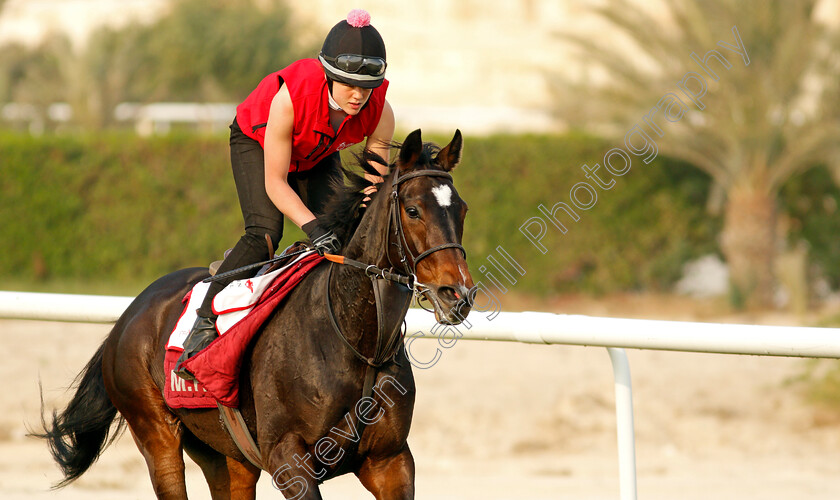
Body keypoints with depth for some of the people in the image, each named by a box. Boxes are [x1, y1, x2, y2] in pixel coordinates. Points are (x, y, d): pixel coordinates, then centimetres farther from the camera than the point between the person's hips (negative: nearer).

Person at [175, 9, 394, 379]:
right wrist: (311, 227, -47)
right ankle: (206, 322, -16)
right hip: (257, 141, -4)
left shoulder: (381, 114, -30)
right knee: (264, 233, -24)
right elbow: (275, 183, -34)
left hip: (318, 156, 4)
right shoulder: (290, 97, -42)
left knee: (338, 237, -15)